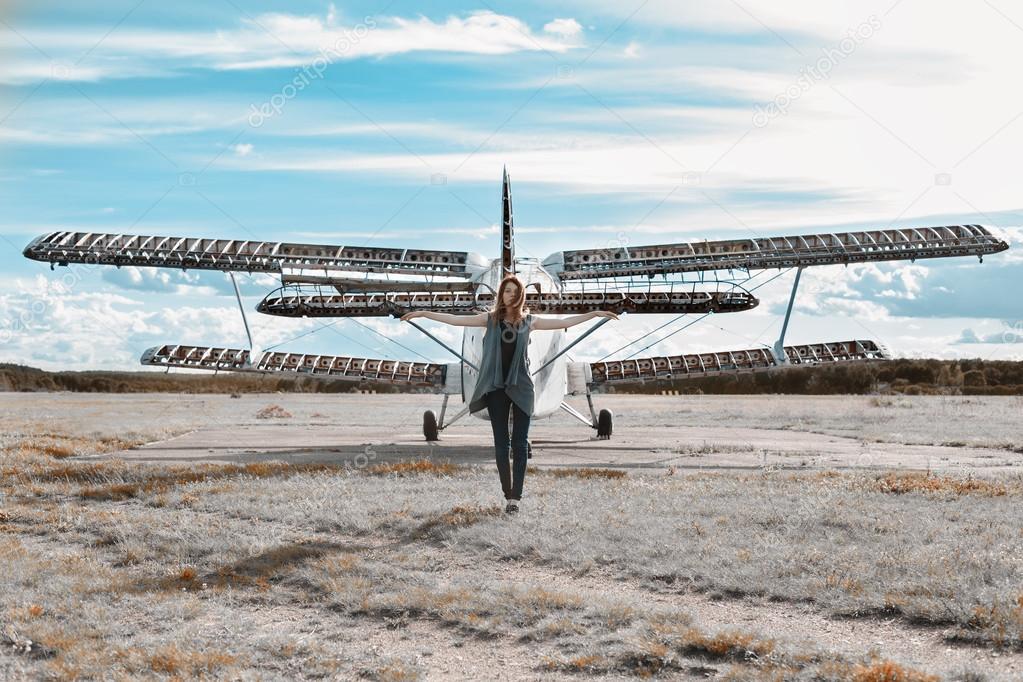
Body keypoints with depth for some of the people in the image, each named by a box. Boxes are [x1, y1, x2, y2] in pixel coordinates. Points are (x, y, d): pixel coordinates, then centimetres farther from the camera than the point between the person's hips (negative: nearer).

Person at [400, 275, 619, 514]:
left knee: (520, 443, -3)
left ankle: (516, 496, -2)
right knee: (501, 443, 4)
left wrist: (594, 313, 4)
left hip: (521, 387, 0)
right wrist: (424, 313, -2)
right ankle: (508, 495, 12)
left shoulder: (529, 321, 4)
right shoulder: (490, 319, 3)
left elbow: (564, 322, 6)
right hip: (496, 388, 0)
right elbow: (455, 319, 2)